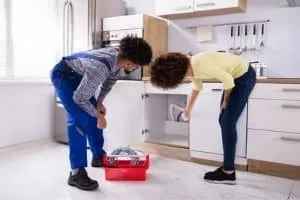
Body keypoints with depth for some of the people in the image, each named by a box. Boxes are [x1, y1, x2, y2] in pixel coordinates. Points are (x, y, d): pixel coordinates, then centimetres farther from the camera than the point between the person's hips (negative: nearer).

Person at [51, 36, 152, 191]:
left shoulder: (119, 55, -16)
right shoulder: (100, 68, -39)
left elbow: (111, 79, 5)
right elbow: (79, 98, -28)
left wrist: (99, 102, 3)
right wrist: (98, 115, -16)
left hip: (79, 76, 8)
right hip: (63, 75, -8)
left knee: (93, 115, 10)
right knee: (79, 119, -20)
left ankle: (98, 156, 27)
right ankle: (76, 172, -15)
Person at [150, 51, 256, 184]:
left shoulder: (200, 64, -30)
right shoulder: (191, 67, -2)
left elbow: (228, 80, -24)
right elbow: (196, 87, 17)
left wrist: (225, 102, -8)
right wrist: (188, 109, 26)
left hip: (245, 76, -9)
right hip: (235, 76, 9)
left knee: (228, 123, -9)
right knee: (223, 121, 7)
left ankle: (228, 173, -1)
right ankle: (228, 168, 16)